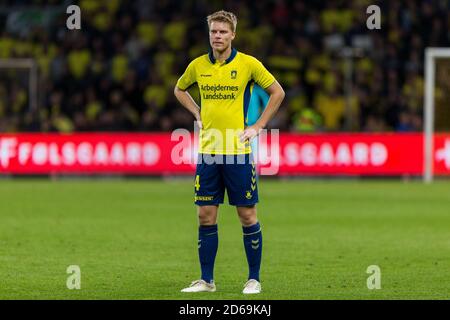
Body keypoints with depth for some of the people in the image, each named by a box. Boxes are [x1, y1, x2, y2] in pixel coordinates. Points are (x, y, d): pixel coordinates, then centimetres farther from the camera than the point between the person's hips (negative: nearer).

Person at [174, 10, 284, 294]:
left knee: (247, 215, 0)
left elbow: (278, 92, 3)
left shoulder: (248, 64, -4)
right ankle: (206, 280, 10)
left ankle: (254, 279, 8)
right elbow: (179, 89, 25)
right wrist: (198, 113, 11)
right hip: (207, 151, 3)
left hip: (238, 151, -3)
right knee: (206, 216, 3)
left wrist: (258, 126, -2)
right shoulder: (198, 65, 6)